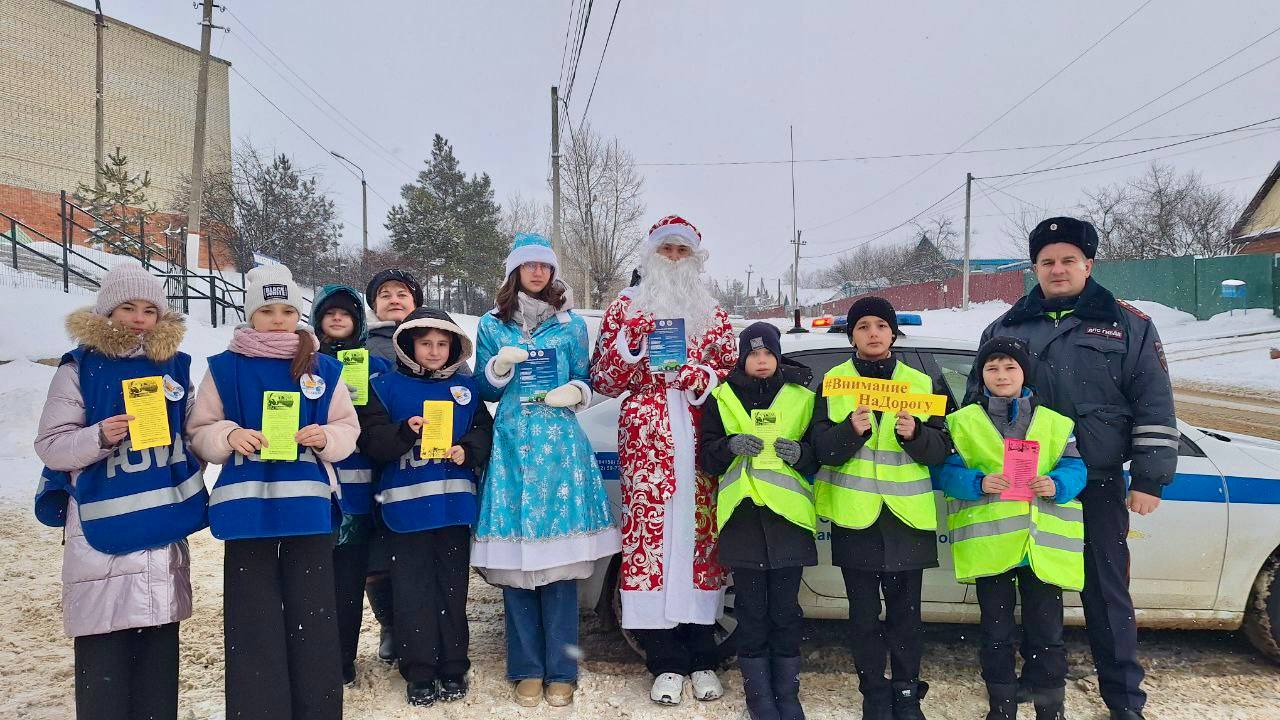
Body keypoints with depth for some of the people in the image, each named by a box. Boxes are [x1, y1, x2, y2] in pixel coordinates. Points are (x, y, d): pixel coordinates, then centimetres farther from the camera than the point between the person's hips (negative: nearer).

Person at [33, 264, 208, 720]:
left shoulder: (175, 365, 10)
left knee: (160, 649, 10)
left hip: (165, 526, 4)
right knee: (104, 656, -2)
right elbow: (49, 445, -5)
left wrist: (190, 488, 10)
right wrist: (99, 438, -22)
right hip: (104, 529, -4)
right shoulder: (80, 368, -1)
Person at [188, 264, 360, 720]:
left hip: (307, 505, 1)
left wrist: (326, 437, -12)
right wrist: (228, 436, -16)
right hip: (248, 506, 0)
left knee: (312, 615, 7)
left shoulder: (324, 369, 6)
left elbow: (348, 428, 9)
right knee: (253, 621, 5)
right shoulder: (223, 369, 3)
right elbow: (199, 434, 4)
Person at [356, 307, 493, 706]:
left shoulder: (466, 387, 10)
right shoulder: (386, 387, 2)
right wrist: (405, 432, -23)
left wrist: (468, 451, -11)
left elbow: (484, 430, 8)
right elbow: (371, 440, -6)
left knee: (452, 587, 10)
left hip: (454, 503, 2)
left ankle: (453, 669, 21)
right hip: (406, 504, -2)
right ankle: (419, 674, 13)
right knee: (413, 591, 2)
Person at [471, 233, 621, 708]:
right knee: (514, 560, 0)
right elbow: (482, 392, 10)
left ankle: (560, 671, 7)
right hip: (511, 446, 0)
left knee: (559, 561, -3)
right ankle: (527, 669, 12)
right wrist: (500, 367, -9)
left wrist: (574, 392, -6)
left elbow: (585, 381, 15)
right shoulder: (491, 325, 10)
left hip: (560, 444, 0)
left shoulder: (571, 323, 11)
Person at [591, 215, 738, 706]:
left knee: (699, 534, 0)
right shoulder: (625, 308, 12)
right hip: (645, 441, -1)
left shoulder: (712, 313, 16)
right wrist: (631, 342, -8)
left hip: (701, 440, 1)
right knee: (650, 533, -6)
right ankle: (666, 663, 4)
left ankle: (701, 659, 12)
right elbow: (602, 381, 8)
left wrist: (698, 376, -7)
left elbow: (733, 375, 12)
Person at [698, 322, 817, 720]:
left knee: (785, 610, 6)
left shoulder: (801, 397, 8)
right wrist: (730, 445, -14)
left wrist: (800, 453, -13)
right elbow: (706, 458, 5)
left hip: (788, 513, 0)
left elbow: (820, 456, 8)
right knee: (752, 610, 6)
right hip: (743, 514, 0)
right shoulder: (722, 398, 7)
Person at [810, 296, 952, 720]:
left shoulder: (920, 383, 8)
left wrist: (914, 434, -18)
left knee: (905, 611, 7)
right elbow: (820, 446, -4)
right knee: (864, 614, 6)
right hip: (855, 515, 0)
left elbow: (941, 450, 2)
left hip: (907, 515, 1)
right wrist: (850, 429, -22)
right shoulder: (833, 382, 5)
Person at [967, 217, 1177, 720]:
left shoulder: (1128, 326, 3)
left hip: (1099, 486, -2)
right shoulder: (1005, 329, 8)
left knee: (1107, 593, 6)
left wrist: (1149, 480, -4)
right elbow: (976, 401, 14)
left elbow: (1154, 409, 1)